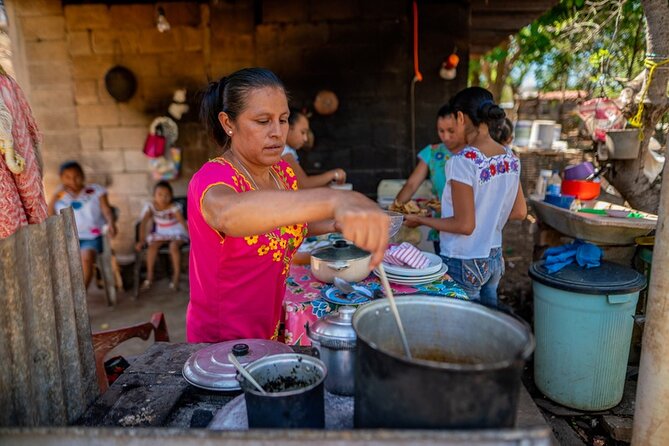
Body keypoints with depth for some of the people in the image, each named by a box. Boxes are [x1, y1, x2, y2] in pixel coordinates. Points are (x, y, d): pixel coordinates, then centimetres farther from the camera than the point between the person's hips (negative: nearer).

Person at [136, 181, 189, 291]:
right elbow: (143, 223, -18)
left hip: (177, 232, -3)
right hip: (161, 233, 3)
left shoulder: (174, 207, -23)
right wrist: (141, 240, -26)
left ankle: (176, 276, -17)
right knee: (152, 245, -23)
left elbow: (183, 222, -28)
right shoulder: (151, 206, -13)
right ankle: (149, 276, -9)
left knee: (174, 246, -32)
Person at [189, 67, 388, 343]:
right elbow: (227, 214, -48)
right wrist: (334, 199, -61)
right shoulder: (213, 177, -24)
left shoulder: (284, 172, -2)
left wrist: (335, 224, -4)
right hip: (220, 345, -6)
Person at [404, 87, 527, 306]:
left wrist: (421, 220, -9)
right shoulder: (510, 157, 1)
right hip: (495, 258, 7)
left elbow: (464, 225, -20)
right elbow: (520, 212, 9)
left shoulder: (462, 162, -21)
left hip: (464, 264, -7)